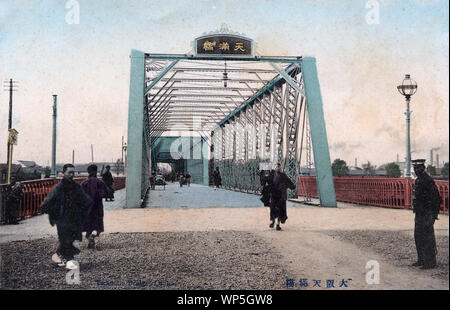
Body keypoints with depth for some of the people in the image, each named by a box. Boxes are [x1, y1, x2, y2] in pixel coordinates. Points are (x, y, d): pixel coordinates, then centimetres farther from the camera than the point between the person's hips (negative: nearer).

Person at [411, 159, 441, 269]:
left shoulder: (428, 180, -15)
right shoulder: (417, 180, 13)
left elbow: (436, 198, -17)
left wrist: (434, 214, -17)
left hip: (427, 214, -10)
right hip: (419, 214, 10)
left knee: (428, 238, -4)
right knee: (418, 237, 15)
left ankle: (430, 262, 2)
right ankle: (421, 259, 25)